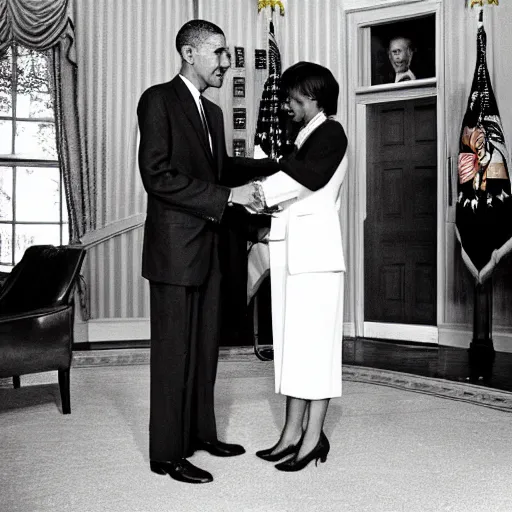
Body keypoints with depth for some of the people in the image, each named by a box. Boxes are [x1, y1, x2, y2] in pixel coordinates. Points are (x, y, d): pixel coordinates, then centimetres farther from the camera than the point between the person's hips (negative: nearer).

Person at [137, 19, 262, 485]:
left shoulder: (213, 111, 17)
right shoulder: (159, 100, -9)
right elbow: (157, 175, -19)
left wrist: (251, 193, 1)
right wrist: (227, 196, -20)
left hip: (209, 247, 8)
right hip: (175, 248, -8)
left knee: (205, 347, 14)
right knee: (174, 351, -1)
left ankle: (201, 432, 27)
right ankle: (167, 452, 9)